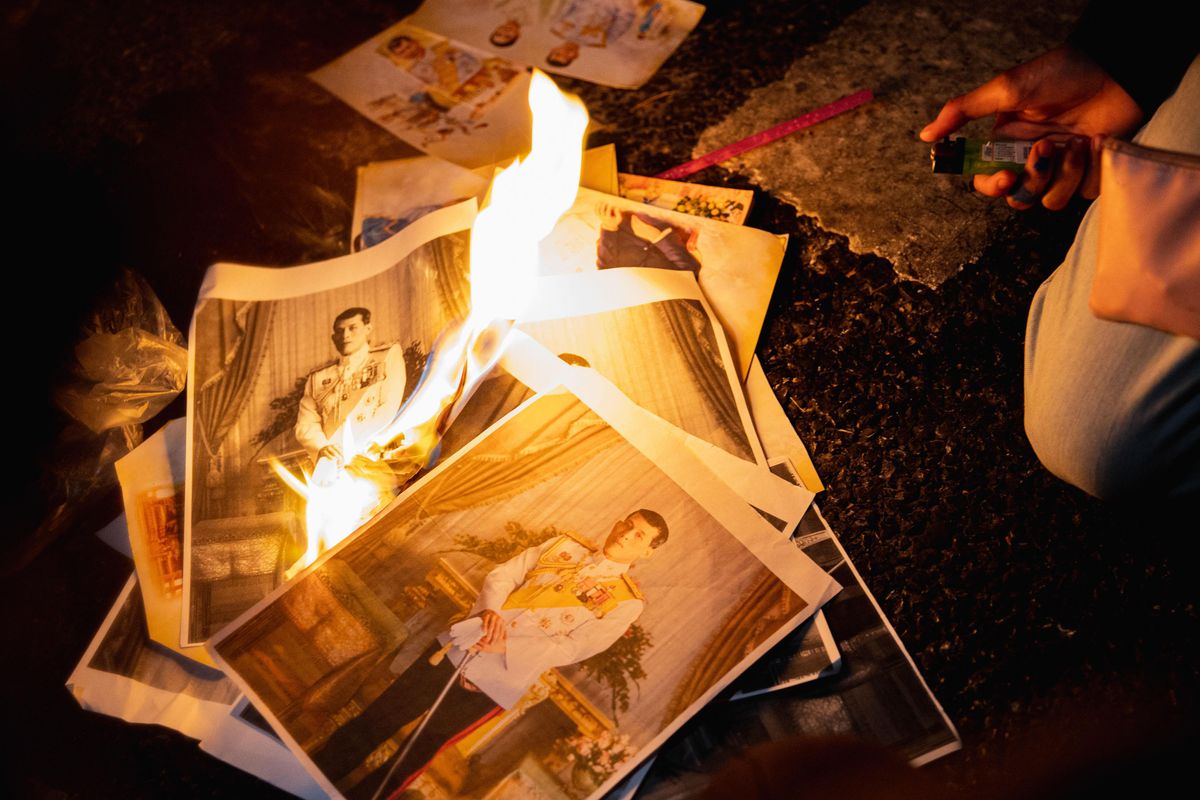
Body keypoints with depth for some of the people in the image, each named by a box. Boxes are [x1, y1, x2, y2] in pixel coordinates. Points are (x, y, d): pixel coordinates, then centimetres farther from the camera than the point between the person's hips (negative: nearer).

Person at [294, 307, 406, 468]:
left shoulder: (389, 355, 13)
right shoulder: (318, 377, 22)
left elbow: (389, 408, 1)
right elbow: (305, 424, 13)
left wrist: (354, 448, -10)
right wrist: (322, 448, -10)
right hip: (330, 463, 2)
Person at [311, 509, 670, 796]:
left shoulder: (627, 600, -1)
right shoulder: (567, 545, 10)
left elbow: (574, 647, -9)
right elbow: (501, 575, 8)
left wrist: (507, 646, -16)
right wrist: (490, 610, -13)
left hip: (500, 678, -3)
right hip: (463, 643, 3)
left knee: (417, 753, 1)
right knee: (376, 720, 5)